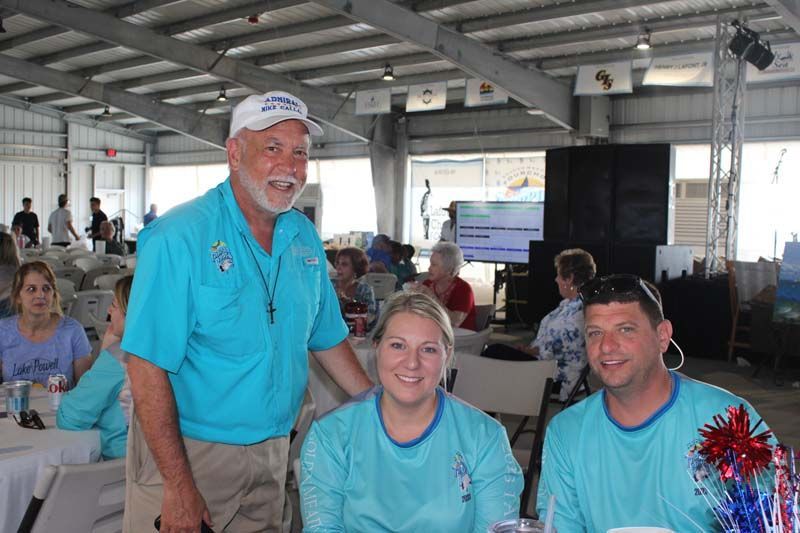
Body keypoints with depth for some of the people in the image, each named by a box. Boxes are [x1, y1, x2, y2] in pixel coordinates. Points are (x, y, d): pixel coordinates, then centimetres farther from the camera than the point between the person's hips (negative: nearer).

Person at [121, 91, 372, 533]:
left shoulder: (304, 237, 2)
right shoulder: (179, 238, -19)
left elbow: (327, 338, 11)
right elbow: (148, 367, -22)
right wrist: (178, 485, -23)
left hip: (272, 449, 6)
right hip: (186, 450, -6)